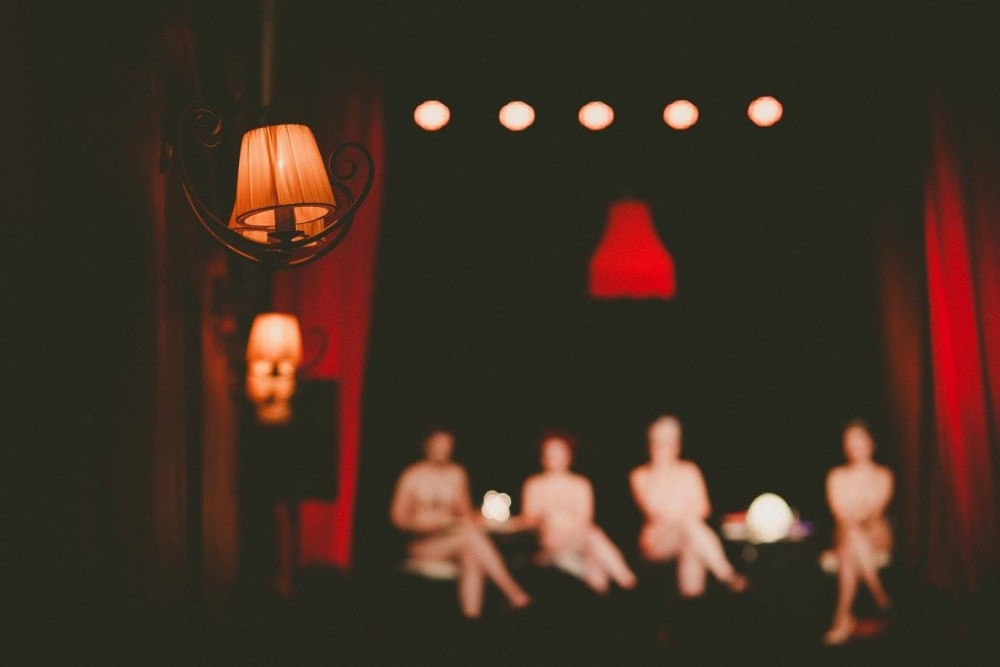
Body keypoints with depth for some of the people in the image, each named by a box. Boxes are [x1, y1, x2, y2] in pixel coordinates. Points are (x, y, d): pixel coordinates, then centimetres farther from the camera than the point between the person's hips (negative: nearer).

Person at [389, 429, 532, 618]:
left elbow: (465, 510, 18)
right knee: (471, 535, -32)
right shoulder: (413, 476, -1)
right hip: (420, 544, -4)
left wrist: (467, 521, -6)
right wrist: (433, 522, -15)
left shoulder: (457, 474, 11)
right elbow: (398, 517, -1)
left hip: (452, 537, 4)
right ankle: (513, 592, -36)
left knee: (471, 556, -34)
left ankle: (471, 618, -43)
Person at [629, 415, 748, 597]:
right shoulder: (640, 476, 7)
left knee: (692, 545, -33)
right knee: (689, 525, -33)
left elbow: (702, 508, 4)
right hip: (657, 541, -3)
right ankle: (727, 576, -44)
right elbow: (652, 511, -6)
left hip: (687, 535, 3)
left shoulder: (689, 471, 14)